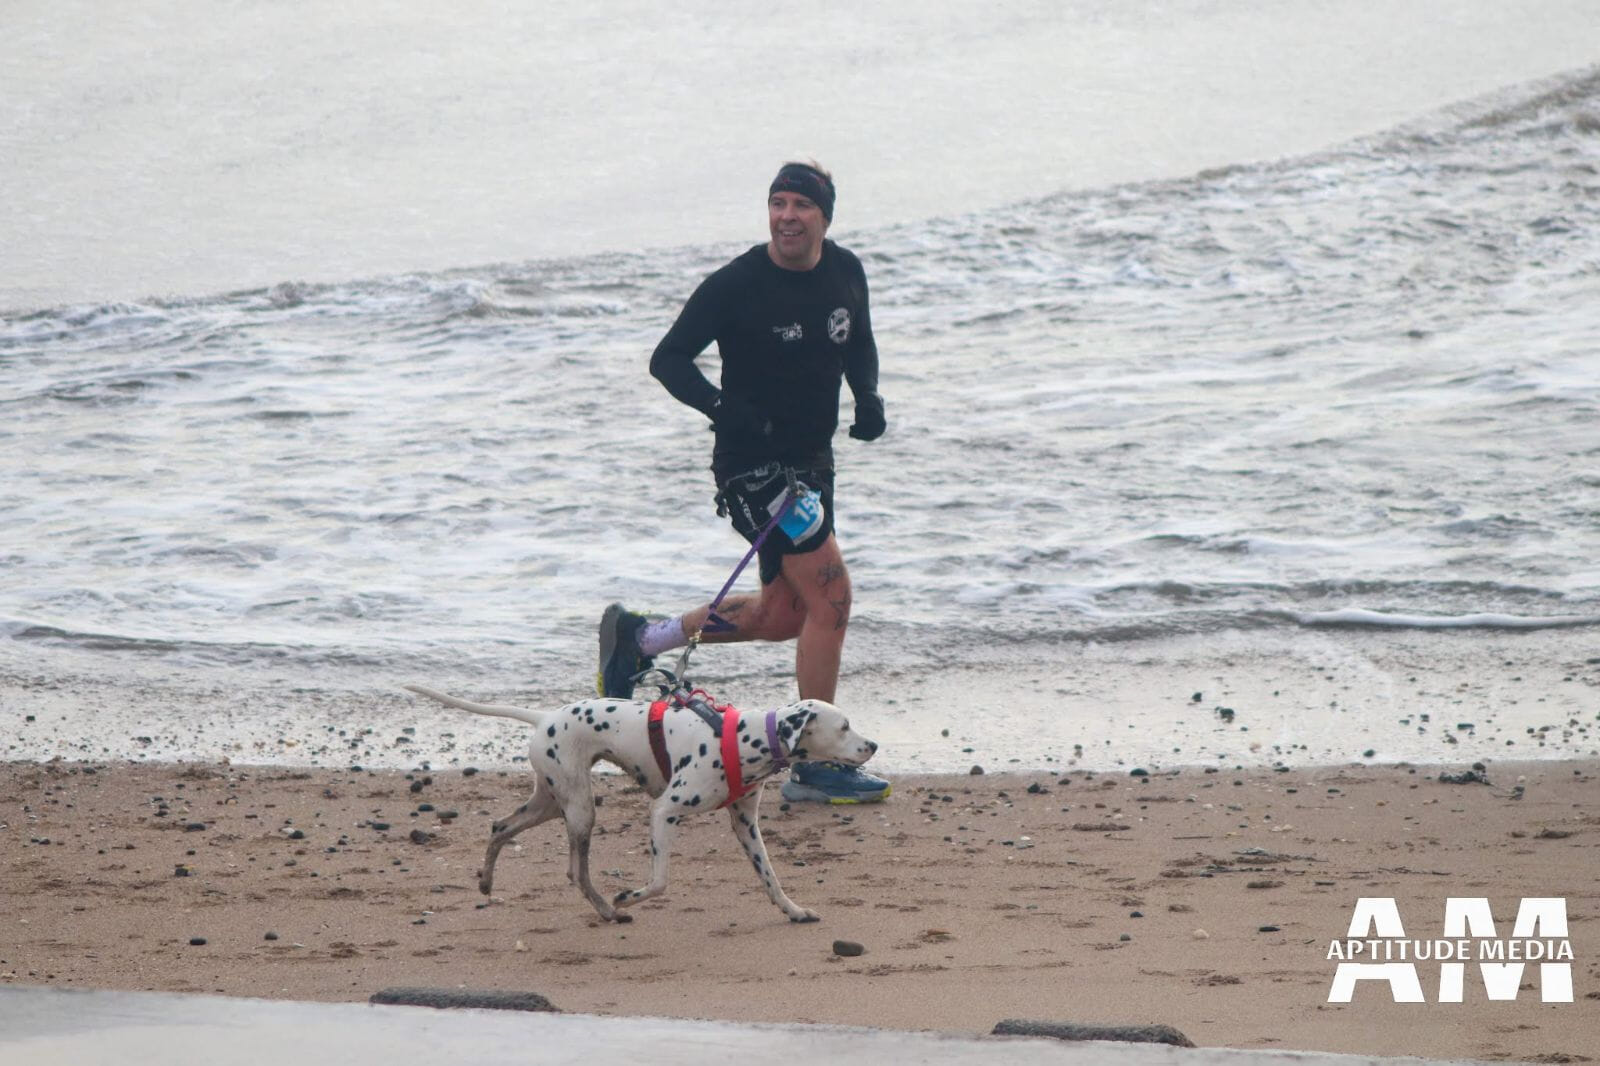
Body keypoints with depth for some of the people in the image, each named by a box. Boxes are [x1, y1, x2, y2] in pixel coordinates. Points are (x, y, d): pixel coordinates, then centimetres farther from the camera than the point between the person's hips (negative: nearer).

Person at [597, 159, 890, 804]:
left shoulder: (846, 274, 3)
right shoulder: (736, 285, -15)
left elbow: (859, 345, 20)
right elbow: (668, 359, -12)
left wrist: (868, 398, 0)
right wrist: (720, 407, -28)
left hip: (812, 460, 8)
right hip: (753, 461, -8)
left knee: (784, 615, 15)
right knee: (831, 595, -14)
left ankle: (637, 636, 32)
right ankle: (814, 768, -7)